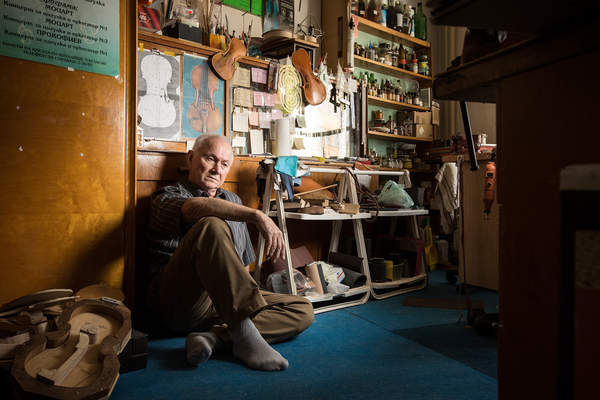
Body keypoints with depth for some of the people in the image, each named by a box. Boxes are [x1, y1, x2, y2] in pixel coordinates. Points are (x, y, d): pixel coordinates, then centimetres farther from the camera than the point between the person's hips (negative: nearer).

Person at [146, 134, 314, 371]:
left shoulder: (233, 201, 25)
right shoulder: (167, 196, 6)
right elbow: (196, 208, -22)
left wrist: (245, 293, 10)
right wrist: (257, 216, -33)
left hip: (228, 303, 6)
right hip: (180, 301, -6)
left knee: (303, 310, -10)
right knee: (211, 226, -30)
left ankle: (215, 337, -27)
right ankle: (243, 333, -36)